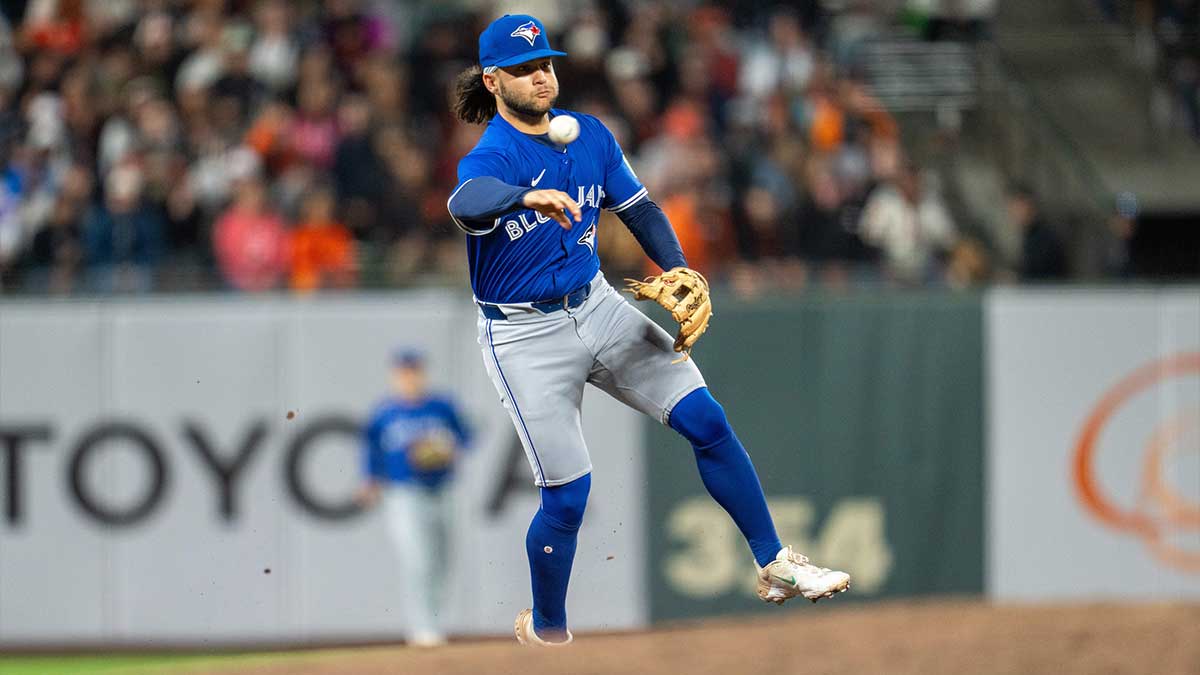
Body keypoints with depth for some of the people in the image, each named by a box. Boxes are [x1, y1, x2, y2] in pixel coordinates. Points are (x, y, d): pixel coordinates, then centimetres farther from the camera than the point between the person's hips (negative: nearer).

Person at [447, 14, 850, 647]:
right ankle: (545, 635, 17)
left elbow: (638, 208, 14)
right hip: (525, 337, -6)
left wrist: (675, 266, -5)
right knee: (566, 495, -6)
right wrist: (530, 197, -64)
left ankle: (774, 565, 9)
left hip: (597, 307, 6)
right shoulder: (489, 160, -19)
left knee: (706, 421, -3)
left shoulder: (590, 136, 2)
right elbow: (465, 202, -43)